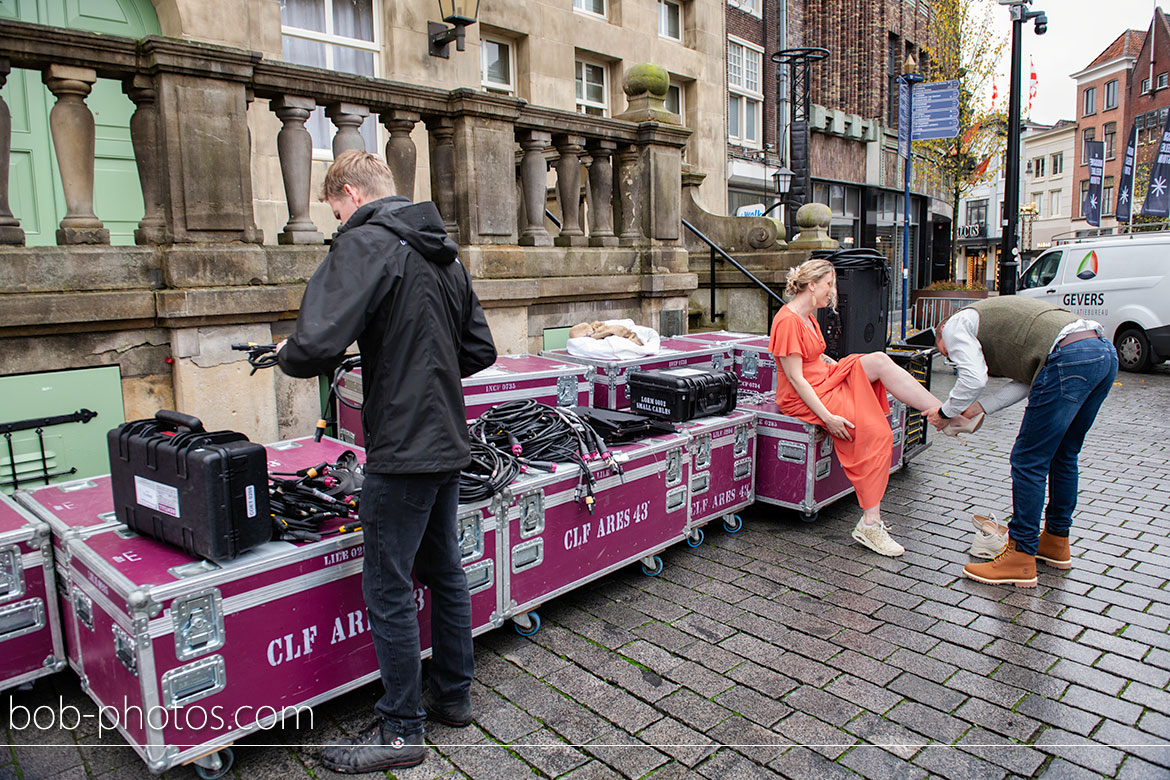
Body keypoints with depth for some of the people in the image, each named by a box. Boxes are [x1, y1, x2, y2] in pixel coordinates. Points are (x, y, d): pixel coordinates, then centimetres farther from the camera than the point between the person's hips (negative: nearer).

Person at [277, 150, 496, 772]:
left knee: (388, 592, 5)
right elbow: (480, 351, 16)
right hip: (448, 443, 9)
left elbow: (316, 347, -24)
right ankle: (452, 696, 35)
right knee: (444, 572, 19)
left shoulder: (364, 243, -13)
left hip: (401, 452, -9)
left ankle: (401, 731, 20)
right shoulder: (443, 251, 13)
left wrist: (289, 357, -2)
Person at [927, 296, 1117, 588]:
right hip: (1105, 350, 10)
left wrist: (945, 413, 8)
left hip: (1070, 359, -10)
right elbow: (1027, 381, 24)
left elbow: (973, 379, -7)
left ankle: (1020, 558, 4)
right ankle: (1056, 541, 35)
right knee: (1062, 455, 21)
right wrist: (978, 407, 22)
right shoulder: (993, 315, 35)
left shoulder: (955, 325, 10)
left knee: (1029, 461, -2)